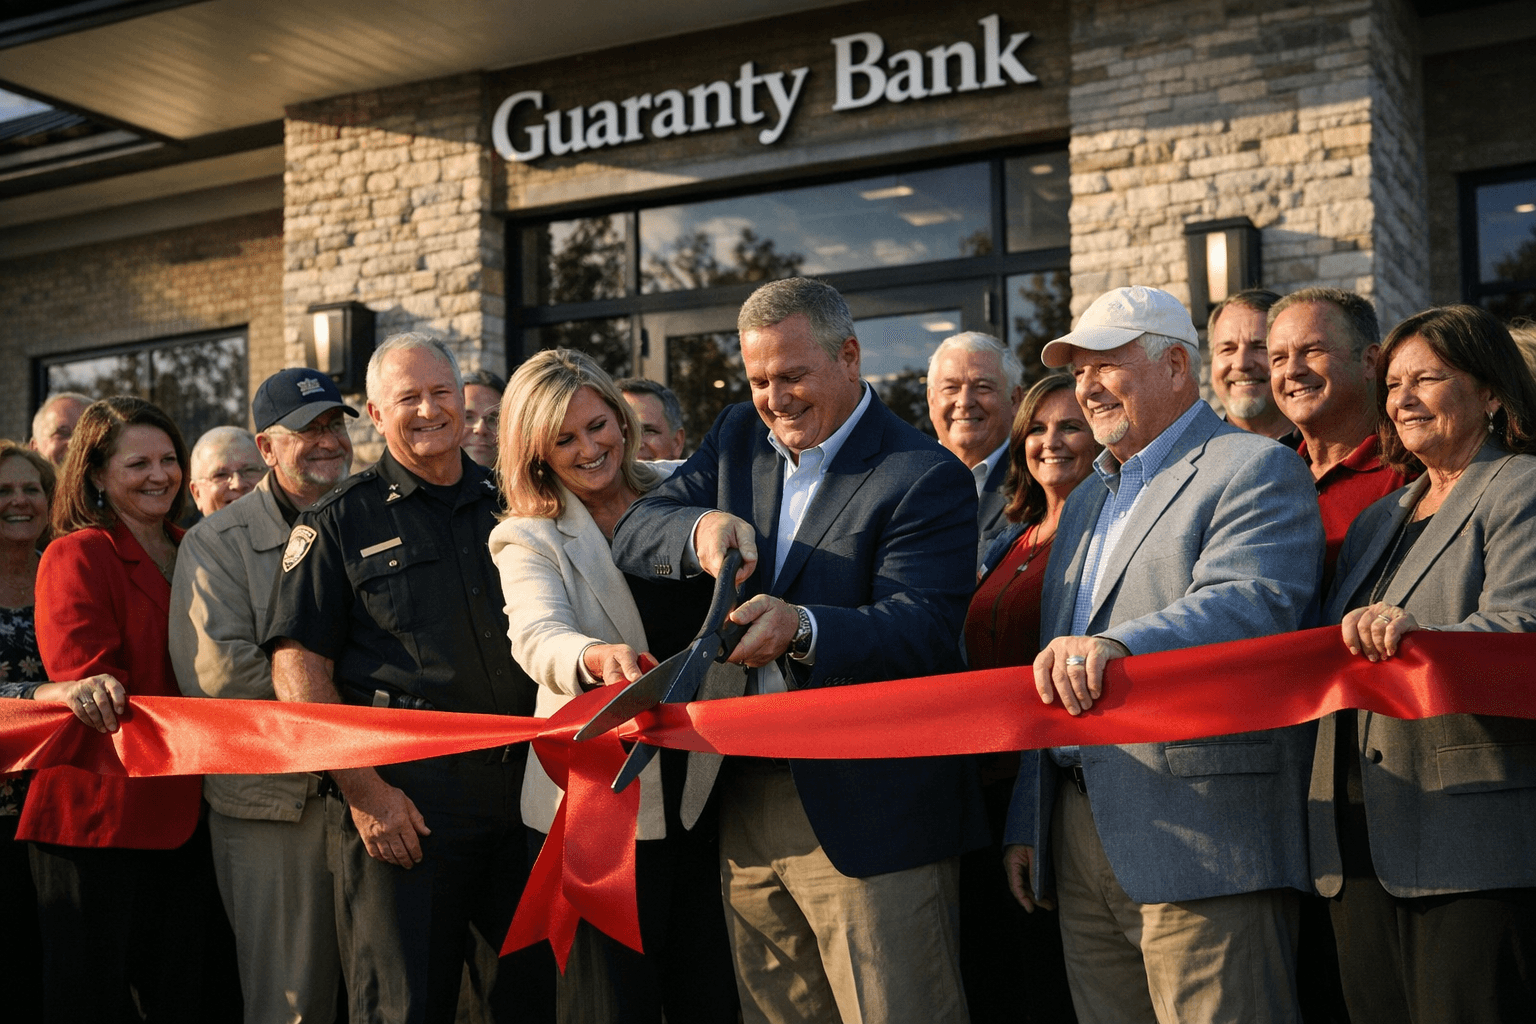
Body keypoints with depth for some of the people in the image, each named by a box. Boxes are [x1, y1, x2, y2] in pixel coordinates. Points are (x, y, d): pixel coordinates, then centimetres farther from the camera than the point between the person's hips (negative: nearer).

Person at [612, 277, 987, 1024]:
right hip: (748, 804, 6)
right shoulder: (738, 438, 11)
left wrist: (802, 628, -37)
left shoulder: (927, 479, -9)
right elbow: (633, 532, 5)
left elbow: (922, 630, -19)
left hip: (871, 819, -6)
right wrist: (698, 528, -17)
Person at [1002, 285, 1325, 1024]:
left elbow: (1251, 605, -21)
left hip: (1201, 843, -7)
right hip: (1081, 846, 8)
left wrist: (1119, 645, -37)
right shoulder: (1087, 499, 23)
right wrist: (1026, 824, 18)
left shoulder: (1256, 470, -2)